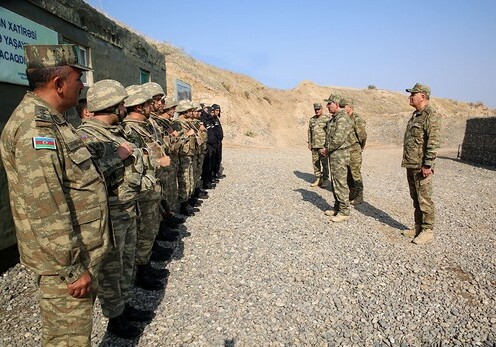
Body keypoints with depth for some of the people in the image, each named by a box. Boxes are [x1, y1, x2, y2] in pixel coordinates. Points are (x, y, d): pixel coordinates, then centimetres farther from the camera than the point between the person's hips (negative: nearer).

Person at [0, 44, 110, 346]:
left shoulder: (50, 120, 11)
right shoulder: (34, 126, -22)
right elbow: (47, 212, -27)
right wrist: (73, 269, -21)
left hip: (81, 256, 10)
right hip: (66, 263, -10)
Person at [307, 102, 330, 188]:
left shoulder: (326, 119, -4)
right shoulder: (312, 120, 12)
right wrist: (309, 143, 11)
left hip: (323, 145, -5)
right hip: (314, 146, 5)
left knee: (324, 163, -1)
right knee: (315, 163, 6)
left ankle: (325, 179, 8)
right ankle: (318, 179, 14)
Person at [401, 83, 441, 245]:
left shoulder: (431, 116, -14)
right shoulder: (416, 115, 16)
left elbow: (433, 143, -20)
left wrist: (427, 165, -22)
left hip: (421, 167, -9)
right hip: (411, 165, 10)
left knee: (424, 200, -1)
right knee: (416, 199, 15)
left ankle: (427, 231, 10)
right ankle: (418, 228, 25)